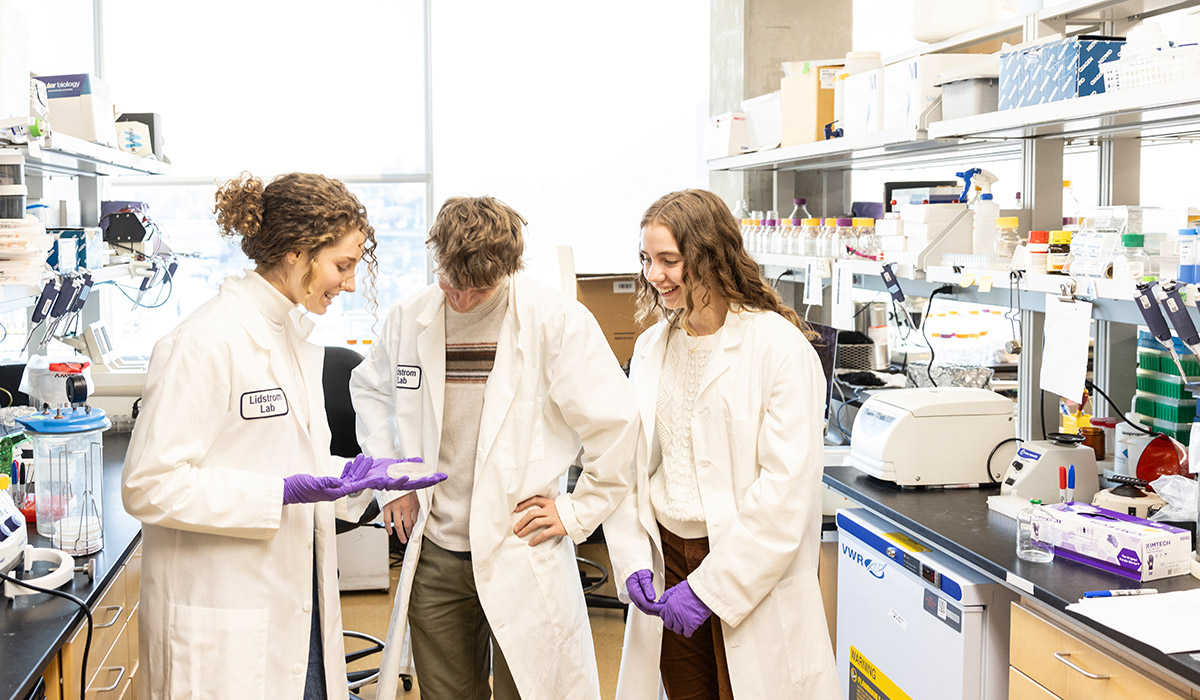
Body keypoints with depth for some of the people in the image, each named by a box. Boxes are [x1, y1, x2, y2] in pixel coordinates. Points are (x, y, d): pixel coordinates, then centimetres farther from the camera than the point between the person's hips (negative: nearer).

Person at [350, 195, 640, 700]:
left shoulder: (558, 322, -12)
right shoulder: (408, 320, 1)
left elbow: (615, 421, -6)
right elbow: (369, 389, 21)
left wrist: (578, 511, -3)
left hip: (522, 554, -3)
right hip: (435, 554, 4)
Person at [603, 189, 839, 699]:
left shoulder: (780, 347, -12)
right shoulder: (651, 346, 8)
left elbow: (786, 485, -17)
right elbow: (628, 463, 9)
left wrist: (711, 586, -17)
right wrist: (633, 561, -4)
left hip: (752, 578, -5)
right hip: (667, 562, 5)